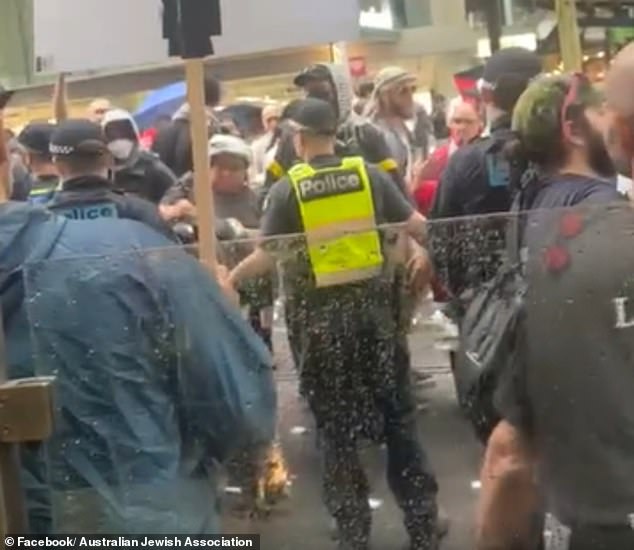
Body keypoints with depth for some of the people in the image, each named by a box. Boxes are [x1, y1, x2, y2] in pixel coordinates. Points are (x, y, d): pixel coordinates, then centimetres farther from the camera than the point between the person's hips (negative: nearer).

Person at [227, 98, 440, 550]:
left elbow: (268, 256, -9)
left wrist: (232, 277, 8)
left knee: (336, 425, 10)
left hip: (320, 314, -2)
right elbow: (417, 226, 0)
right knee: (397, 415, 11)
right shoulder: (368, 174, 0)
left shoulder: (288, 188, -5)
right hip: (372, 303, 2)